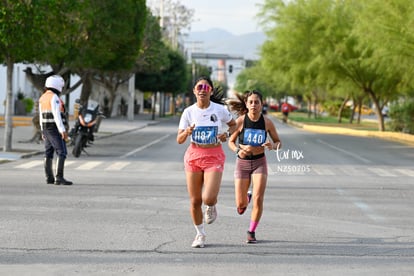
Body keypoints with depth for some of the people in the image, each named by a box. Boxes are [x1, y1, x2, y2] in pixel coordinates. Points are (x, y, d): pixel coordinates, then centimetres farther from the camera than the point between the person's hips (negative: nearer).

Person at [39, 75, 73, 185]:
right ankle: (59, 178, -16)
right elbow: (57, 115, -23)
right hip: (55, 129, -9)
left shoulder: (43, 98, 10)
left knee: (49, 153, 11)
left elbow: (42, 116, 15)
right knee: (62, 153, -10)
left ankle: (49, 178, 13)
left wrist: (43, 131, 20)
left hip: (46, 129, 9)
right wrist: (63, 130, -25)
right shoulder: (54, 98, -17)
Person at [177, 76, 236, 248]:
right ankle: (200, 234, 25)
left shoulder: (220, 110, -4)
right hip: (194, 155, 2)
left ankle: (211, 207, 21)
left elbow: (233, 124, 13)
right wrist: (187, 132, -24)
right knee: (194, 201, 4)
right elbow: (179, 140, -2)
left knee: (208, 198, -18)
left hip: (214, 156, -2)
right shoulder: (188, 112, -2)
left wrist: (226, 134, -7)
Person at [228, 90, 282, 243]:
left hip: (260, 163, 0)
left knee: (258, 200, -11)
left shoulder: (267, 122, -10)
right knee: (240, 205, 0)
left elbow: (278, 142, 2)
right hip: (242, 163, 0)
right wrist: (238, 150, -22)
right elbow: (231, 141, -1)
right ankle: (246, 197, 39)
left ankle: (251, 232, 9)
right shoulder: (240, 121, -13)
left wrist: (273, 146, -21)